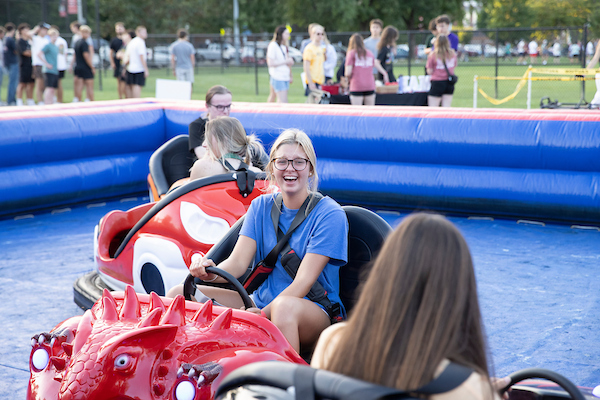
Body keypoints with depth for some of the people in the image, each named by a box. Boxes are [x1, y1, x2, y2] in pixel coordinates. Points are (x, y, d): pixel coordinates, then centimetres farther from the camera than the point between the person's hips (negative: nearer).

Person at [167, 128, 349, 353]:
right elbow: (238, 262, -2)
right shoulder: (261, 207, 8)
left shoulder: (330, 214, -8)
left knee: (285, 306, -42)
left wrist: (264, 314, -29)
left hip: (316, 311, -5)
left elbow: (304, 281, -16)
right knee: (179, 295, -8)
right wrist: (212, 273, -26)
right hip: (261, 303, 6)